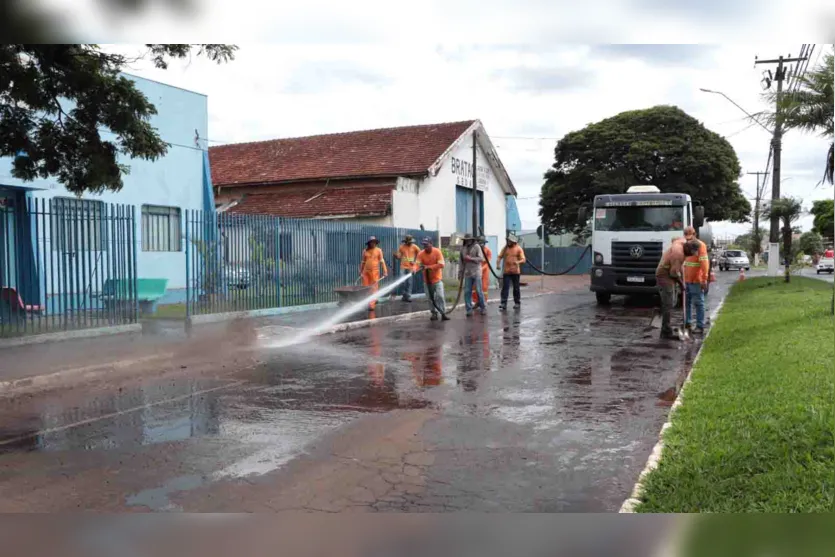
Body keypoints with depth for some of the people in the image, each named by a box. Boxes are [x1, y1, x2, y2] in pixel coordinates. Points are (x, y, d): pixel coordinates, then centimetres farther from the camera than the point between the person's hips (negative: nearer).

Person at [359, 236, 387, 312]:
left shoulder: (378, 250, 2)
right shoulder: (365, 251, 8)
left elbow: (382, 261, -2)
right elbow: (363, 262, 14)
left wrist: (385, 271, -10)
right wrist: (360, 272, 14)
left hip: (375, 272, -3)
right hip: (366, 272, 3)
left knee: (373, 288, -4)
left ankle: (371, 305, -3)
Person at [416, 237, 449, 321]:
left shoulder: (437, 252, -13)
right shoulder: (421, 254, -7)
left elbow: (441, 264, -19)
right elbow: (418, 264, -18)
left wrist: (429, 267, -27)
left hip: (437, 279, -2)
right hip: (427, 280, 3)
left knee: (440, 296, -7)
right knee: (430, 298, 7)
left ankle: (443, 313, -1)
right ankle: (434, 313, 18)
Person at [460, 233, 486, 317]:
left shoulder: (476, 247, -2)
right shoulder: (463, 249, 10)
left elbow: (481, 259, -10)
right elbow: (462, 262, 15)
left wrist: (471, 258, -17)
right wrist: (461, 272, 14)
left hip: (476, 272, -4)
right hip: (467, 273, 4)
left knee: (479, 291, -2)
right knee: (467, 292, -1)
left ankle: (483, 308, 11)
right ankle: (469, 310, 6)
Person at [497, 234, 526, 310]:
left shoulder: (518, 248, -2)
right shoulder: (505, 248, 6)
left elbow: (523, 259, -7)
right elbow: (500, 256, 6)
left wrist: (518, 262, -28)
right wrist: (498, 263, -14)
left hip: (515, 272, -2)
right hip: (506, 272, 2)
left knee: (516, 288, 9)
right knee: (505, 287, -4)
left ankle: (517, 303, 22)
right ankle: (503, 303, -5)